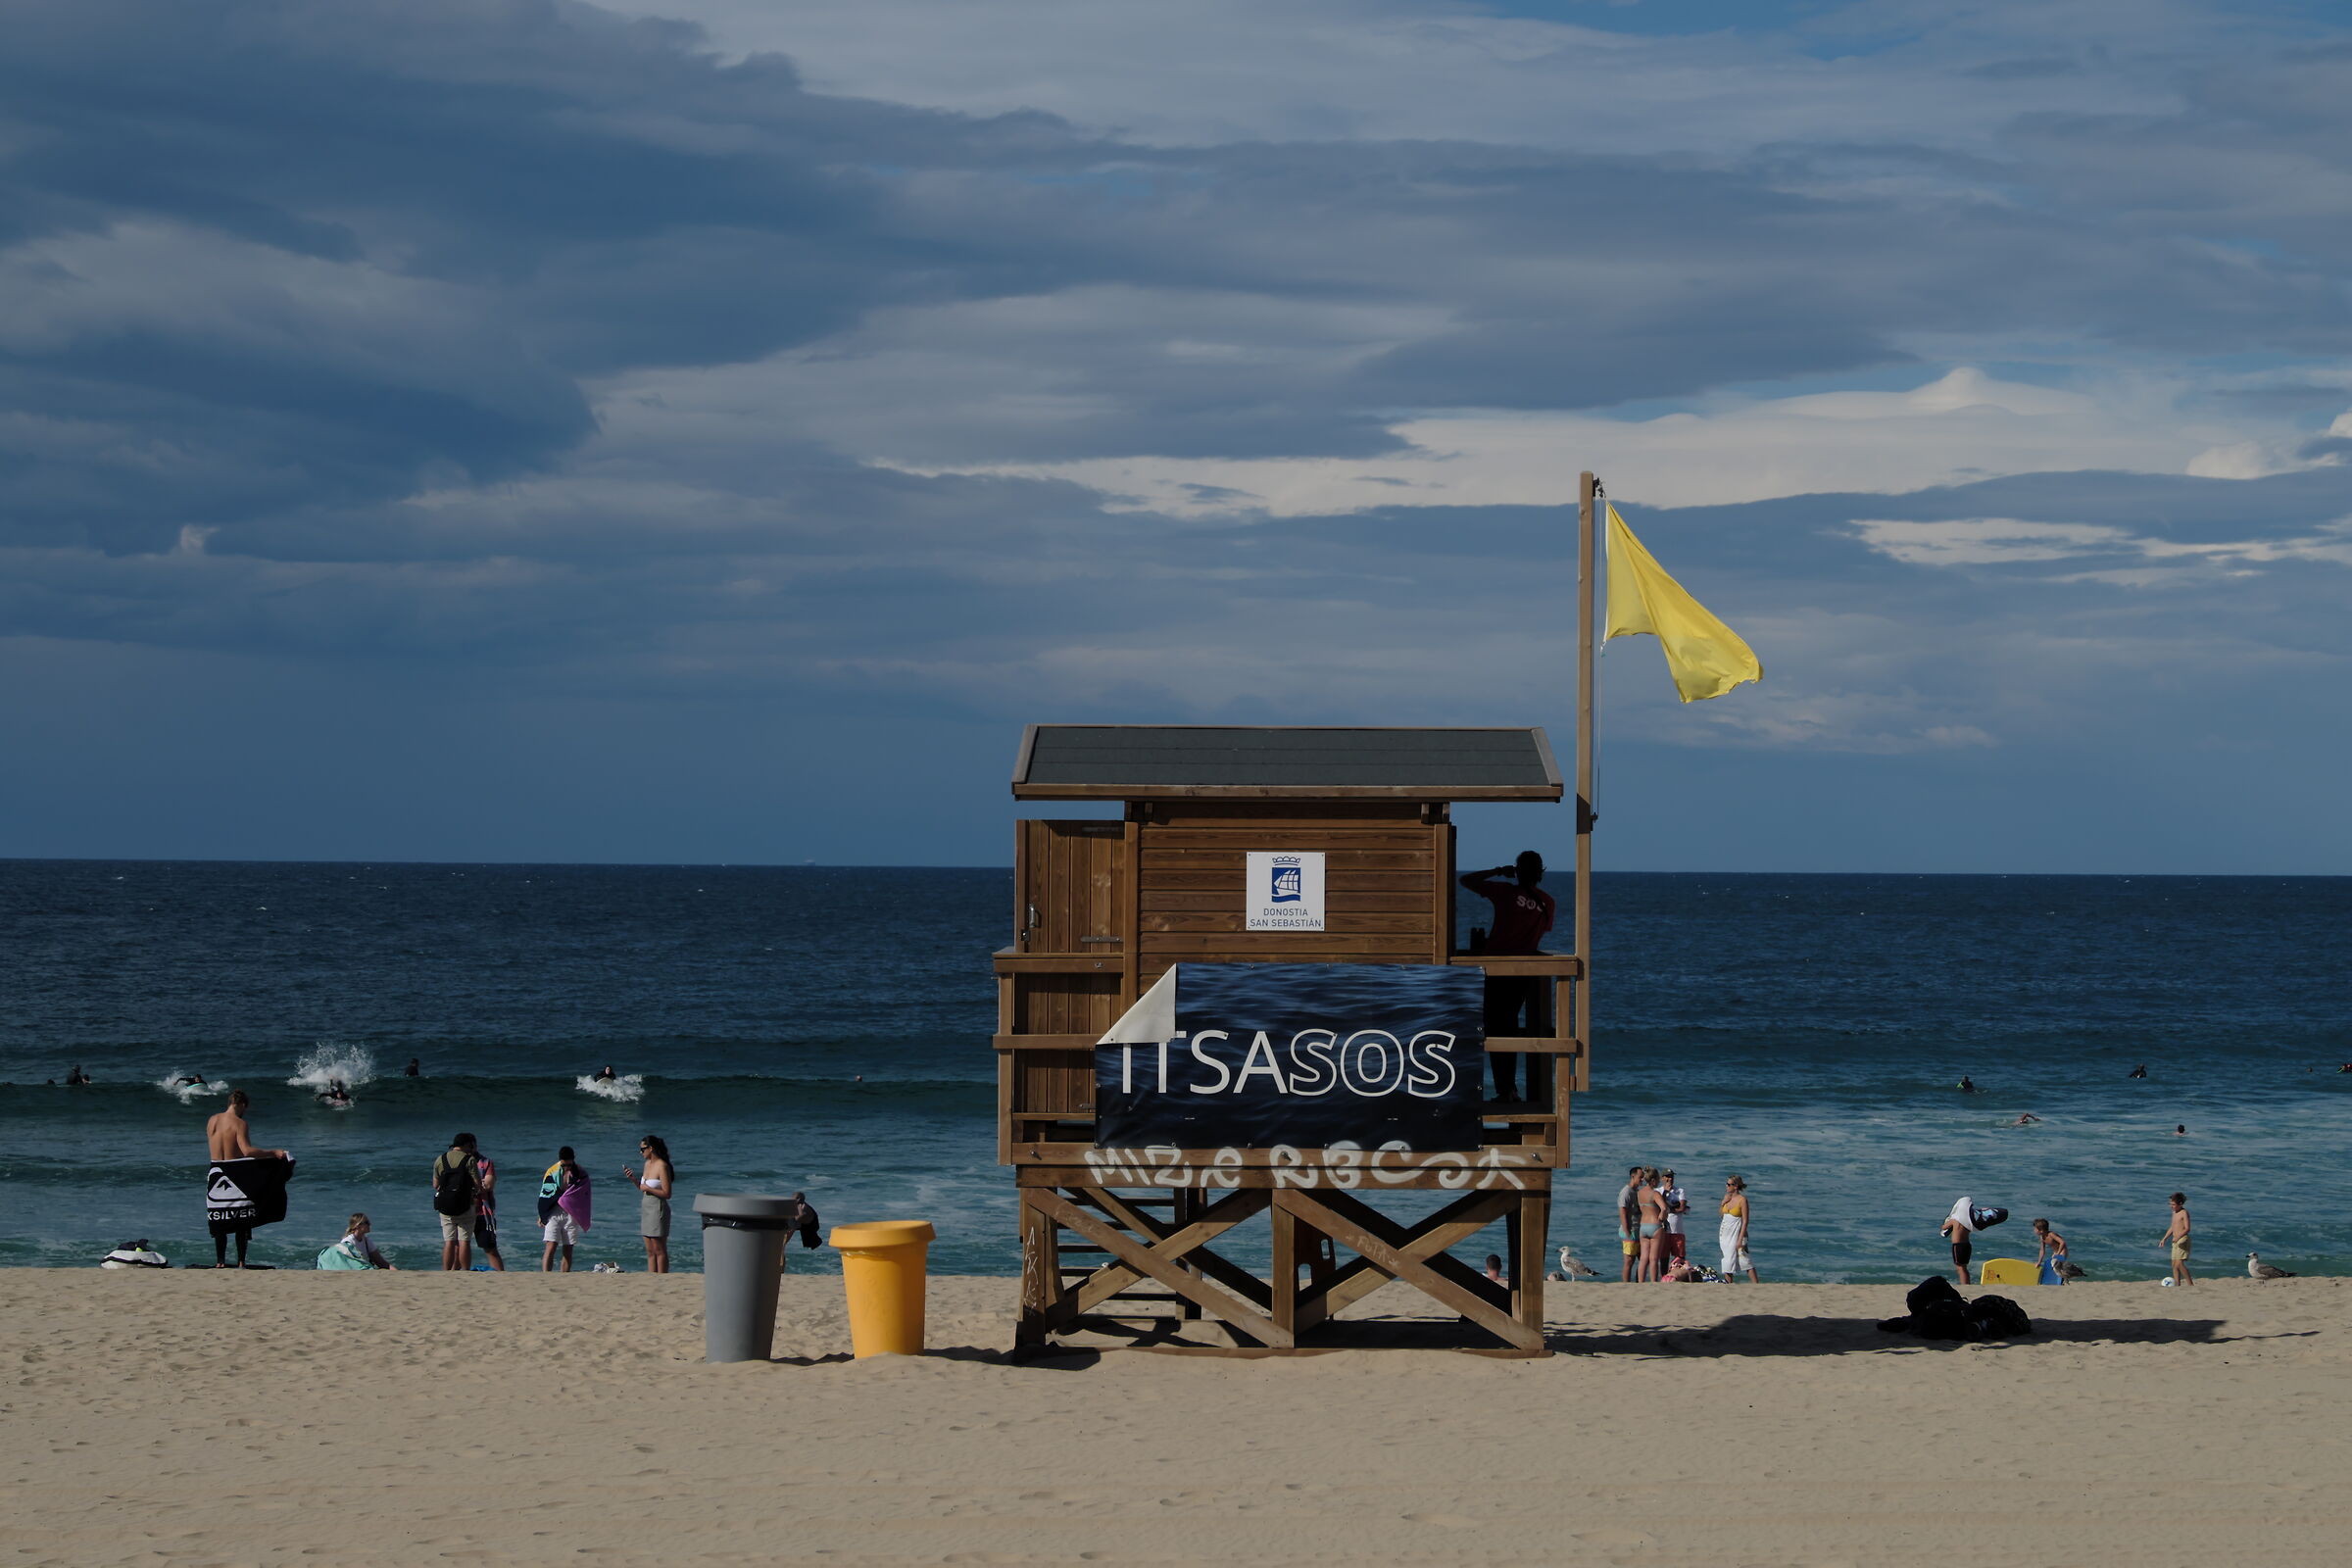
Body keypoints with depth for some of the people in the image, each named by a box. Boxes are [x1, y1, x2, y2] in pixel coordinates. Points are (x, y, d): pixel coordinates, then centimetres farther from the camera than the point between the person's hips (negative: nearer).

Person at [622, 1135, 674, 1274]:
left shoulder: (662, 1166, -15)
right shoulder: (648, 1164, 10)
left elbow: (667, 1194, -17)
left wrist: (648, 1189, -16)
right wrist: (632, 1178, 6)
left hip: (658, 1209, -9)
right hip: (646, 1209, 9)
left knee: (659, 1251, -4)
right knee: (650, 1252, 9)